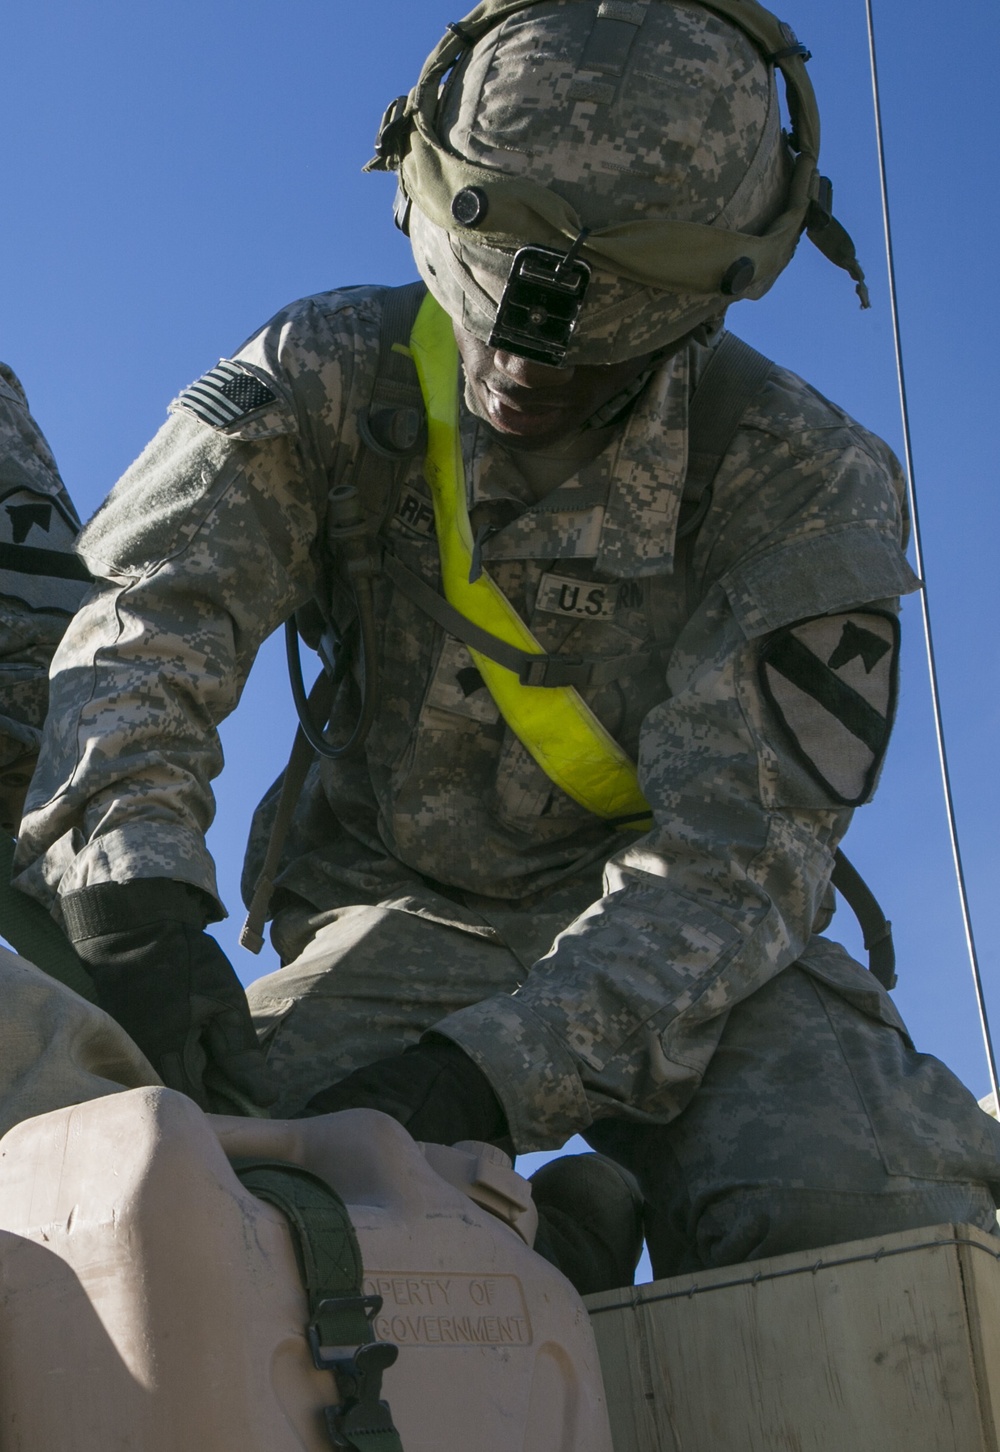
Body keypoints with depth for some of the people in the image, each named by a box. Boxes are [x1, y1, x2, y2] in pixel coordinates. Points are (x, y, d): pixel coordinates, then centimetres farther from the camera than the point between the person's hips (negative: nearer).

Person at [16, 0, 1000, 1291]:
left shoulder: (802, 483, -14)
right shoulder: (330, 376, -8)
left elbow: (728, 856, -21)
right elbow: (149, 620, -19)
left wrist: (492, 1070, -36)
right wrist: (135, 906, -39)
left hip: (672, 941, -2)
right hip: (399, 915, 3)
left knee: (876, 1203, -32)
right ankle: (540, 1240, 0)